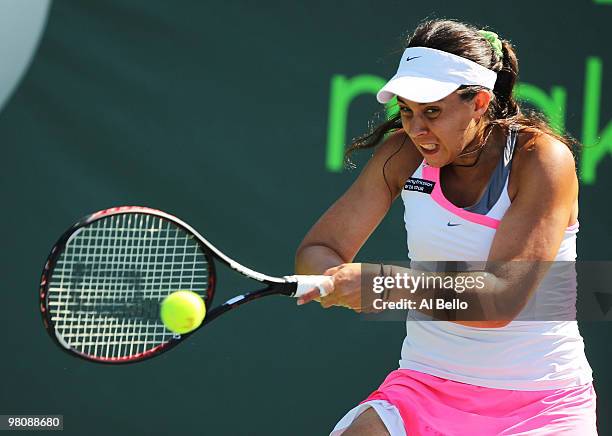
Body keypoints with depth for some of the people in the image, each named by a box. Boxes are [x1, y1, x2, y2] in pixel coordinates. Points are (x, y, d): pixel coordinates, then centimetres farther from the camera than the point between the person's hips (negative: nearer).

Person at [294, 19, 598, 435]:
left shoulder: (543, 159, -14)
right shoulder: (403, 154, -1)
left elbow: (502, 299, -22)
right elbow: (315, 252, 1)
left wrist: (389, 281, -34)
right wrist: (342, 281, -22)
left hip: (541, 401, -3)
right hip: (425, 387, 3)